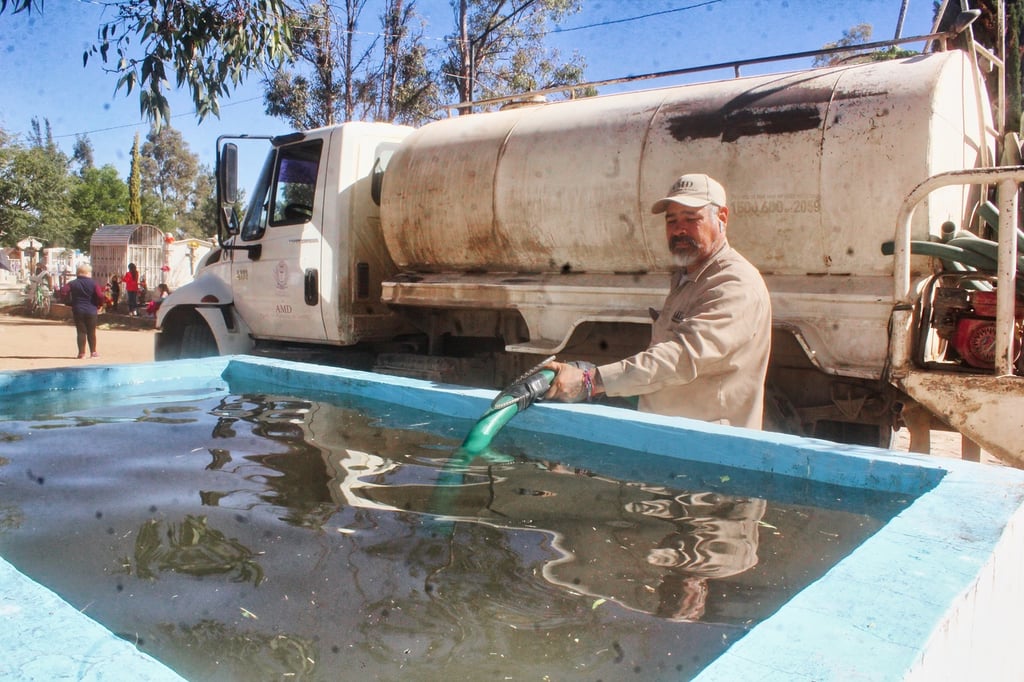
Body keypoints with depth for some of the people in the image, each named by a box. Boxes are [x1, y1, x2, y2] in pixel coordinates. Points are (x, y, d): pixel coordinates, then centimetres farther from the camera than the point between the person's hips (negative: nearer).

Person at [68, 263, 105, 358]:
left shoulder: (72, 284, 2)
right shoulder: (93, 283, -4)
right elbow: (100, 296, -13)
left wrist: (71, 306, 4)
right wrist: (98, 306, 3)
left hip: (78, 311, 1)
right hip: (91, 311, -1)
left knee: (81, 332, 4)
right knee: (91, 332, 8)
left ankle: (81, 353, 2)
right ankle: (93, 352, 12)